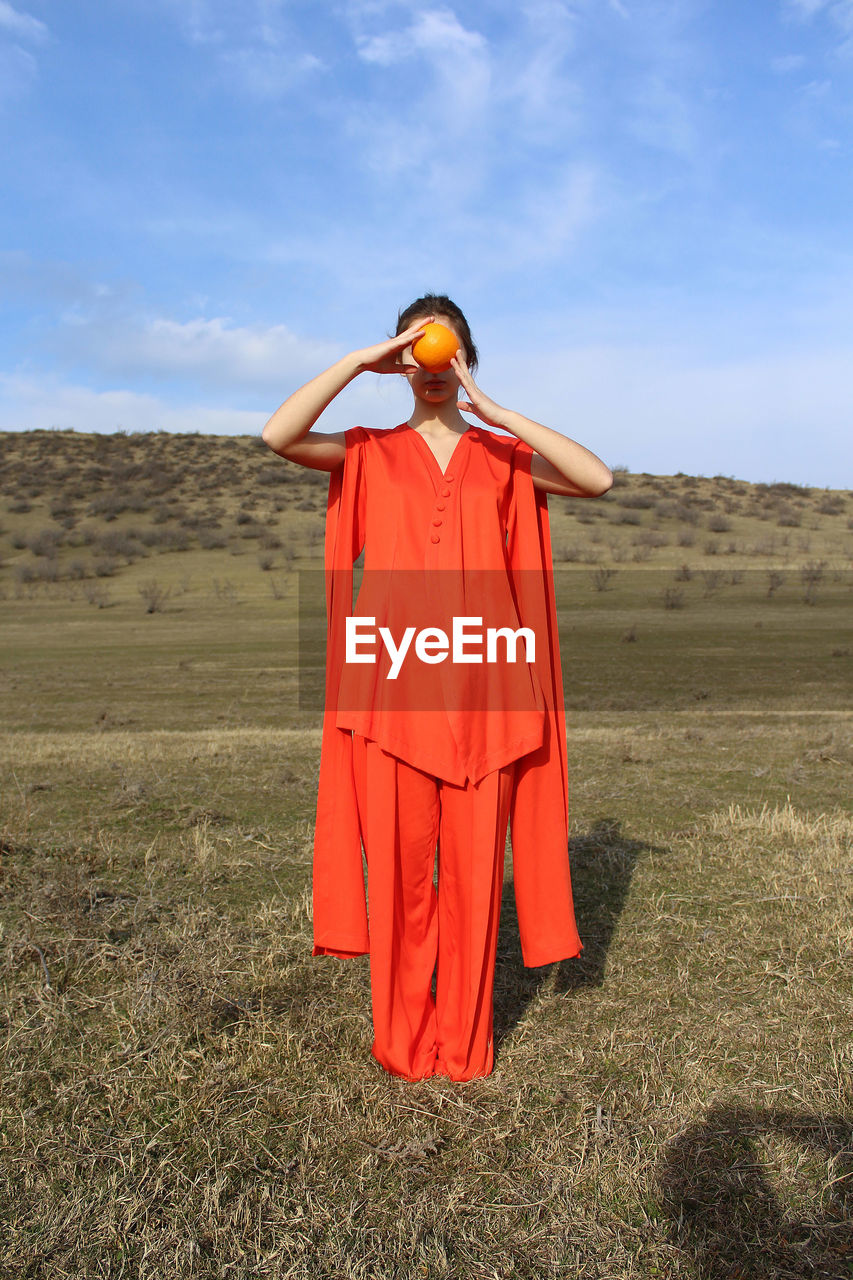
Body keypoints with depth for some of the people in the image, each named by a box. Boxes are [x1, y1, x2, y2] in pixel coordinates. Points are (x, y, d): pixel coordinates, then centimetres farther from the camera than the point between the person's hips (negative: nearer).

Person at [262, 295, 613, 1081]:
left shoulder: (504, 456, 13)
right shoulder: (369, 454, 11)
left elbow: (599, 479, -4)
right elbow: (278, 436, -7)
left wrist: (494, 411, -5)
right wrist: (359, 361, -5)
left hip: (480, 689, 1)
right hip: (394, 685, -1)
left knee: (474, 863, 6)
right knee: (399, 863, 3)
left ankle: (464, 1040, 23)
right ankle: (401, 1040, 22)